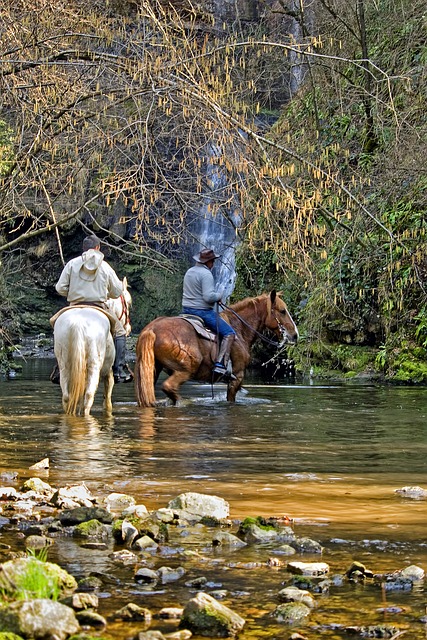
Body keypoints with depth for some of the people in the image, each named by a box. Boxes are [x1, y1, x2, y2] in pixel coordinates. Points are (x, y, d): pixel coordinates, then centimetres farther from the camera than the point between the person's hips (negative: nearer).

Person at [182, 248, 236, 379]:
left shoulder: (189, 272, 13)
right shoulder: (206, 274, -16)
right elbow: (209, 297, -26)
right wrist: (220, 294, -5)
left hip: (187, 309, 9)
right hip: (203, 311, -9)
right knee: (229, 333, -9)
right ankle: (220, 365, -23)